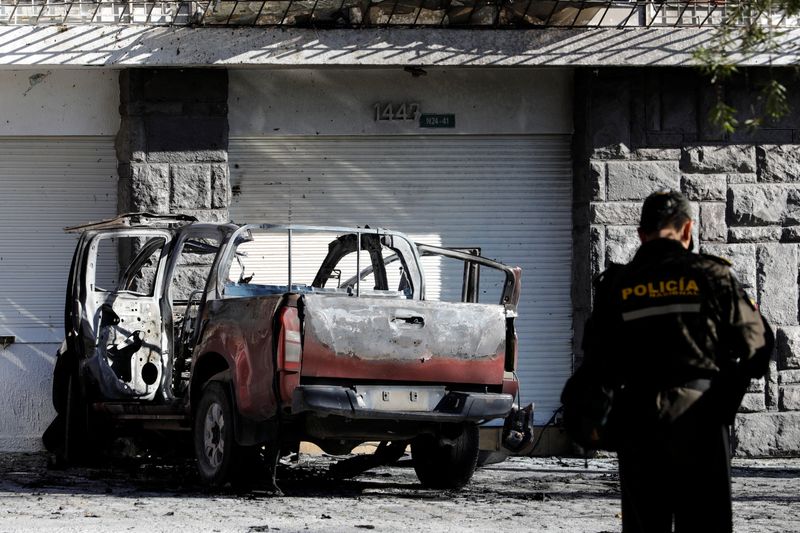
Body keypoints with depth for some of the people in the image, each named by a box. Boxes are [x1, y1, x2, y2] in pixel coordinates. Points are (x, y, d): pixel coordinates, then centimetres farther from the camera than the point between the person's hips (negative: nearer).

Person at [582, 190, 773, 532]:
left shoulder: (616, 286, 4)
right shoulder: (711, 276, -1)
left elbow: (597, 363, 8)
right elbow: (755, 344, 4)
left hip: (637, 418, 2)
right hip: (699, 414, -2)